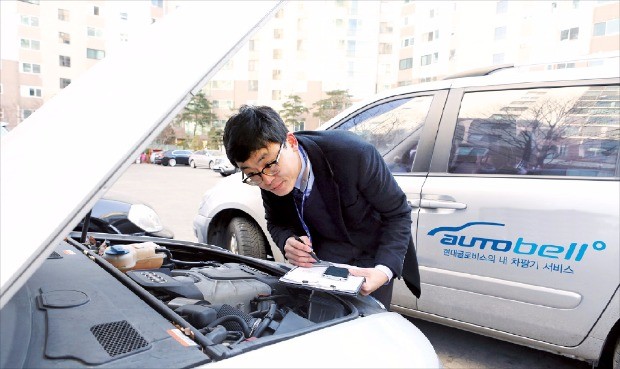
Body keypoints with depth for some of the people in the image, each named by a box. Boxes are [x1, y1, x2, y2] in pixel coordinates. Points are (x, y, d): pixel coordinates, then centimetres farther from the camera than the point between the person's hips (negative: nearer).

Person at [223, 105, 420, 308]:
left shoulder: (353, 154, -33)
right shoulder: (269, 179, -19)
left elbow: (398, 213, -22)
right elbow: (276, 222, 1)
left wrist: (384, 270, -36)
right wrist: (287, 242, -24)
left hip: (372, 254, -3)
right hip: (323, 252, 3)